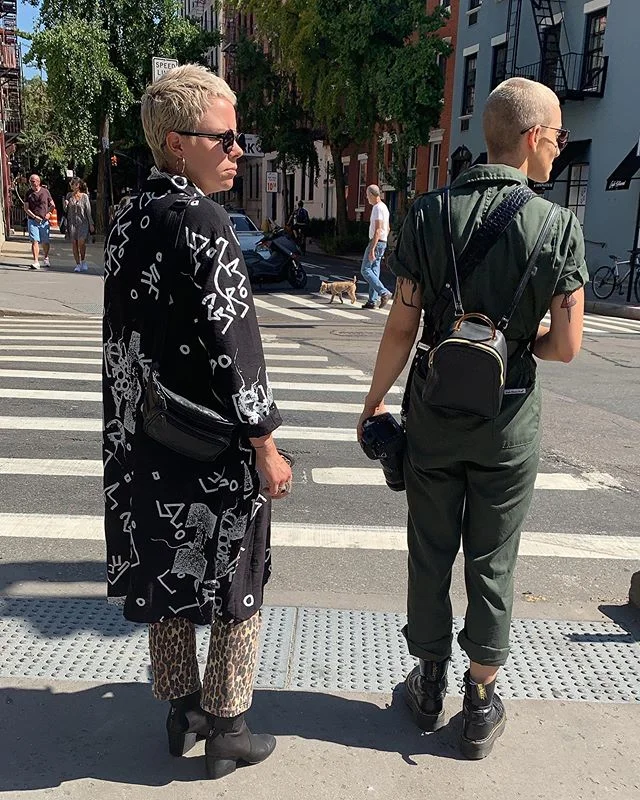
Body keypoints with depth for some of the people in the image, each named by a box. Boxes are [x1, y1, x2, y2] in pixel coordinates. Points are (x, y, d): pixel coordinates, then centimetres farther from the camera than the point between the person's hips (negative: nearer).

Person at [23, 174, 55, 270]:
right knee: (34, 241, -12)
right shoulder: (28, 193, 3)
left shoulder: (45, 191, 4)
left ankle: (46, 258, 32)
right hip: (32, 221, -1)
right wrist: (34, 217, -11)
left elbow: (52, 205, 12)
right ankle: (36, 262, -16)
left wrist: (49, 213, -4)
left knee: (45, 242, 8)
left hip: (44, 221, 1)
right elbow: (26, 208, 1)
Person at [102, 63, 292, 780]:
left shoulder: (127, 218, 6)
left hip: (143, 441, 8)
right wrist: (265, 445, -14)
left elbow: (123, 333, 12)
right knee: (234, 586, 10)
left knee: (166, 577, 18)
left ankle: (181, 714, 35)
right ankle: (226, 732, 25)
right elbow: (231, 344, -20)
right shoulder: (202, 221, -18)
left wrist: (138, 425, 20)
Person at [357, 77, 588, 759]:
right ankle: (481, 705, 27)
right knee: (492, 566, 12)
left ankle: (429, 687, 32)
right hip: (507, 423, -1)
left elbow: (401, 326, -7)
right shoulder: (558, 226, -11)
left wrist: (374, 402, 5)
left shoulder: (428, 213, -6)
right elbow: (566, 346, -11)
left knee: (430, 555, 16)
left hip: (433, 416, 2)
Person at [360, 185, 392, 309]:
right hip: (382, 243, 10)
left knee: (365, 270, -8)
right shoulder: (384, 207, 17)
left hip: (376, 242, -10)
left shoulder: (377, 208, -15)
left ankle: (384, 293, -16)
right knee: (374, 271, 9)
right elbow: (387, 229, 22)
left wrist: (372, 249, -26)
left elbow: (378, 230, -23)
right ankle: (372, 301, 9)